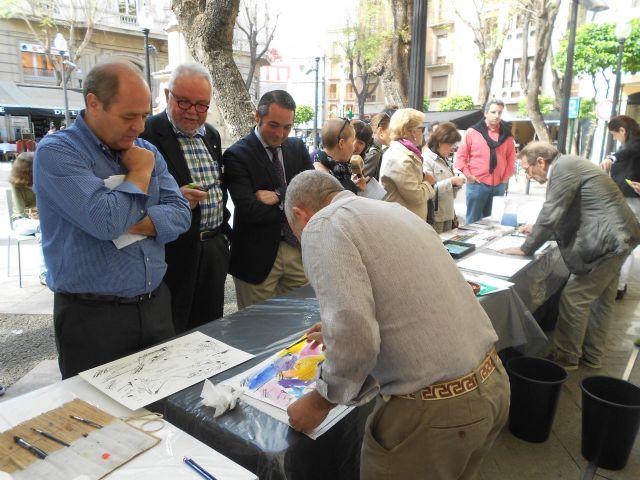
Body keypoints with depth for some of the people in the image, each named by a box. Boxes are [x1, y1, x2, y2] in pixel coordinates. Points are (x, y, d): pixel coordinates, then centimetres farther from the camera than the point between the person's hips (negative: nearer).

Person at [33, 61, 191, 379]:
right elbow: (105, 221, -24)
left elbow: (180, 213, -1)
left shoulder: (148, 151, 7)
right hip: (92, 317, -5)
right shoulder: (55, 152, -11)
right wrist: (140, 173, -10)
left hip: (156, 305, 5)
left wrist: (128, 224, -15)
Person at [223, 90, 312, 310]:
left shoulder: (298, 147, 8)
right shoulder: (236, 155, -9)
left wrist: (279, 196, -18)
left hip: (299, 250, 5)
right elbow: (249, 211, -19)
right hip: (258, 257, -4)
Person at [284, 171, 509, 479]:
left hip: (433, 410, -8)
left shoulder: (322, 225, -10)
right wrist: (338, 334, 34)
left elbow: (355, 340, -23)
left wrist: (321, 401, -4)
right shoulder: (392, 210, 14)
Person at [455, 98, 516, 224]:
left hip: (499, 185, 4)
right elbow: (461, 155, -1)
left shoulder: (507, 134, 9)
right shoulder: (473, 132, -2)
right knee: (473, 220, 2)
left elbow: (511, 158, 14)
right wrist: (468, 175, -8)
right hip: (477, 184, -4)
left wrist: (506, 177, 5)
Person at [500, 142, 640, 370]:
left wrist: (526, 248, -11)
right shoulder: (570, 165, 15)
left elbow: (551, 214, -19)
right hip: (616, 235, 10)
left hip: (607, 240, -10)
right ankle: (591, 355, 30)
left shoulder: (563, 168, -15)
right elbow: (564, 215, 22)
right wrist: (540, 231, 20)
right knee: (600, 299, 17)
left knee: (573, 298, -3)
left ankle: (565, 357, 10)